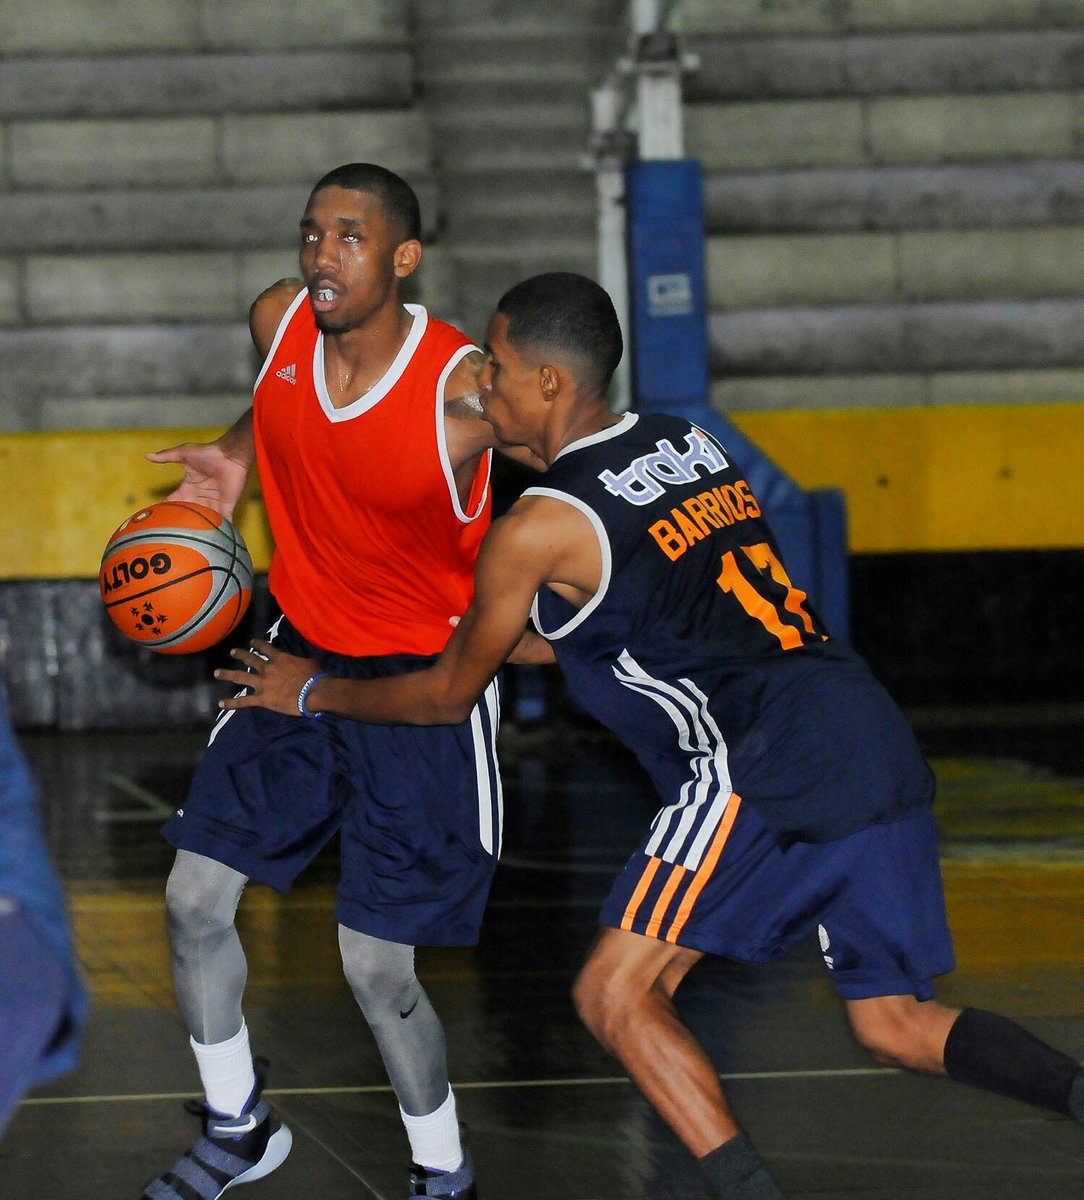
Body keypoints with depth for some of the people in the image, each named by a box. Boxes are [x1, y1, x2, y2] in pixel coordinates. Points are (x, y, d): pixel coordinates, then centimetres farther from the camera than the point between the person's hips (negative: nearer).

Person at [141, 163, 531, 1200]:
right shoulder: (279, 323, -8)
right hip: (301, 650, 6)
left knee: (375, 968, -6)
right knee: (195, 899, 4)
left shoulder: (469, 393, -26)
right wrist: (234, 458, 0)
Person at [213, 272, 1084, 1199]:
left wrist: (314, 693, 26)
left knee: (615, 992, -1)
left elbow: (447, 697, 11)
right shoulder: (687, 445, 19)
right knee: (894, 1024, 14)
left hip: (768, 764, -8)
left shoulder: (540, 527, -3)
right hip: (877, 739, 8)